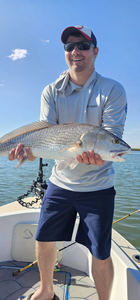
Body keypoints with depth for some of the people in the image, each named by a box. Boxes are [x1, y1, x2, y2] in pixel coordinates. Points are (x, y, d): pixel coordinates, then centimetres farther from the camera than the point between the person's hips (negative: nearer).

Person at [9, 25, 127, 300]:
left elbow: (112, 136, -14)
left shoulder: (112, 90, -6)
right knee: (43, 239, 15)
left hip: (97, 185, -3)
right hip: (60, 182, 4)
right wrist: (30, 149, -28)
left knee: (101, 254, 6)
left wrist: (100, 153, -36)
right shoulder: (51, 92, 2)